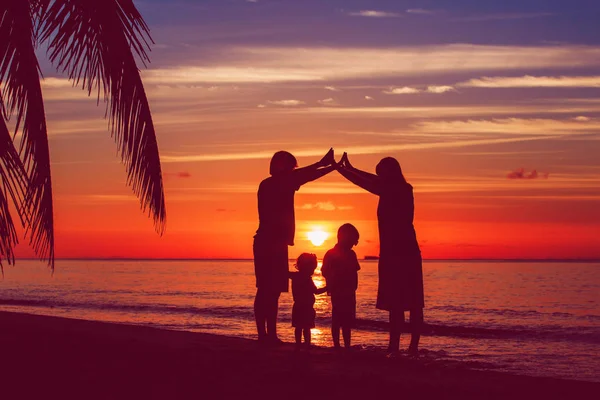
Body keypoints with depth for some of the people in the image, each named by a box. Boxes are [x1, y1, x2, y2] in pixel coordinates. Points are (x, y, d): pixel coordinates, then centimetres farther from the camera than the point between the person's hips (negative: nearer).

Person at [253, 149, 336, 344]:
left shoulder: (282, 186, 16)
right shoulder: (268, 185, -8)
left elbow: (303, 177, 20)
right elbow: (298, 176, -19)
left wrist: (332, 167, 15)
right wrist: (321, 164, -13)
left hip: (275, 244, 9)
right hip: (268, 244, -9)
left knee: (273, 291, 6)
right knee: (266, 291, -10)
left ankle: (271, 335, 6)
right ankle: (264, 335, -11)